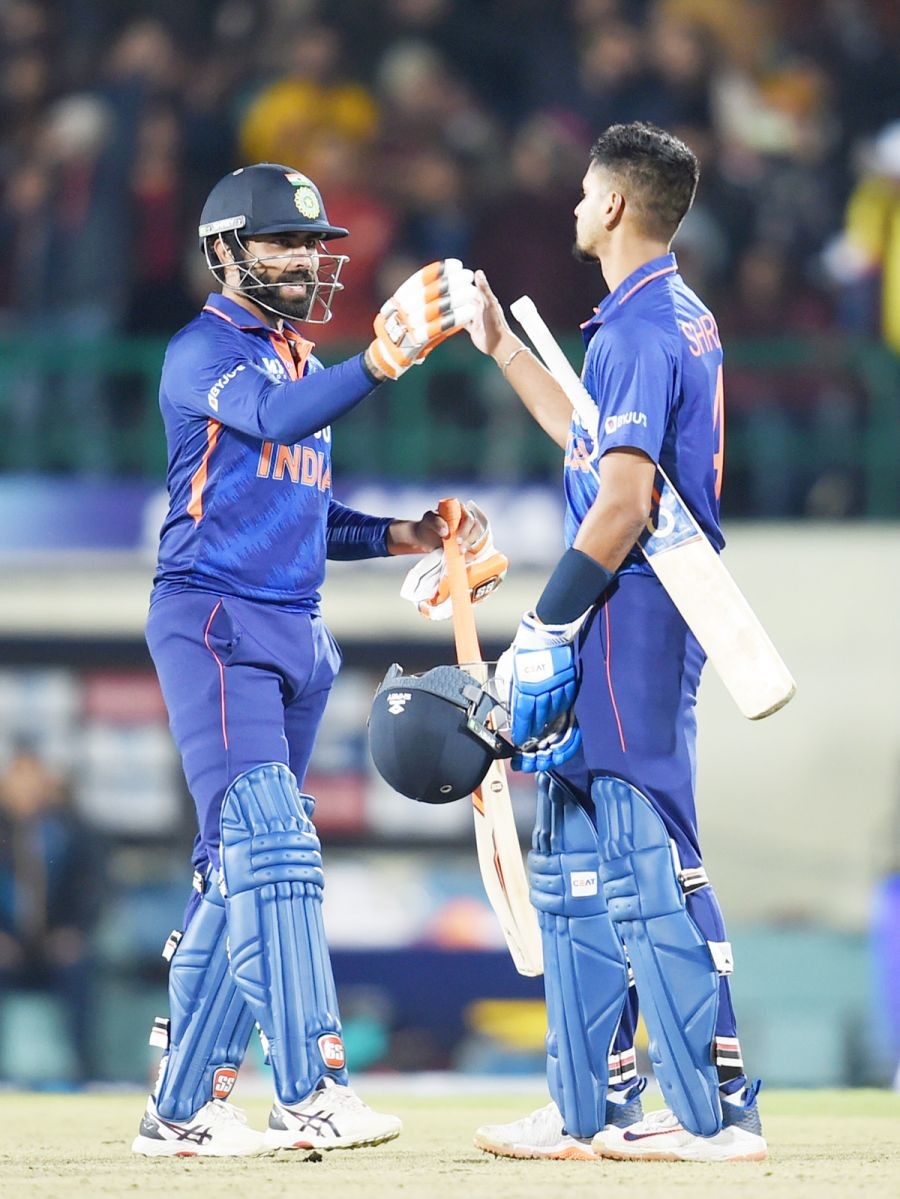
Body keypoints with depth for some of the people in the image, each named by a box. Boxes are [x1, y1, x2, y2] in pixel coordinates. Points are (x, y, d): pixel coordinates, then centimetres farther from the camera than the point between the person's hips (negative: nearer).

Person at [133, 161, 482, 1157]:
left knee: (238, 874, 7)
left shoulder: (303, 364, 21)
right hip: (213, 624, -9)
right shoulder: (202, 350, -6)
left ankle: (182, 1107, 11)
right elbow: (275, 419, -28)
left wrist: (404, 535, 12)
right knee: (270, 849, -18)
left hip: (297, 637, 9)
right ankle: (309, 1088, -26)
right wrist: (381, 361, -42)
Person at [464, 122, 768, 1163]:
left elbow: (623, 499, -22)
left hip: (629, 612, -10)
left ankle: (719, 1113, -11)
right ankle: (588, 1110, 20)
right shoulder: (685, 319, 15)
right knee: (576, 857, 16)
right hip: (655, 617, 10)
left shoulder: (640, 328, -16)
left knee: (649, 861, -10)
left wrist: (547, 630, -20)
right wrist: (502, 347, 35)